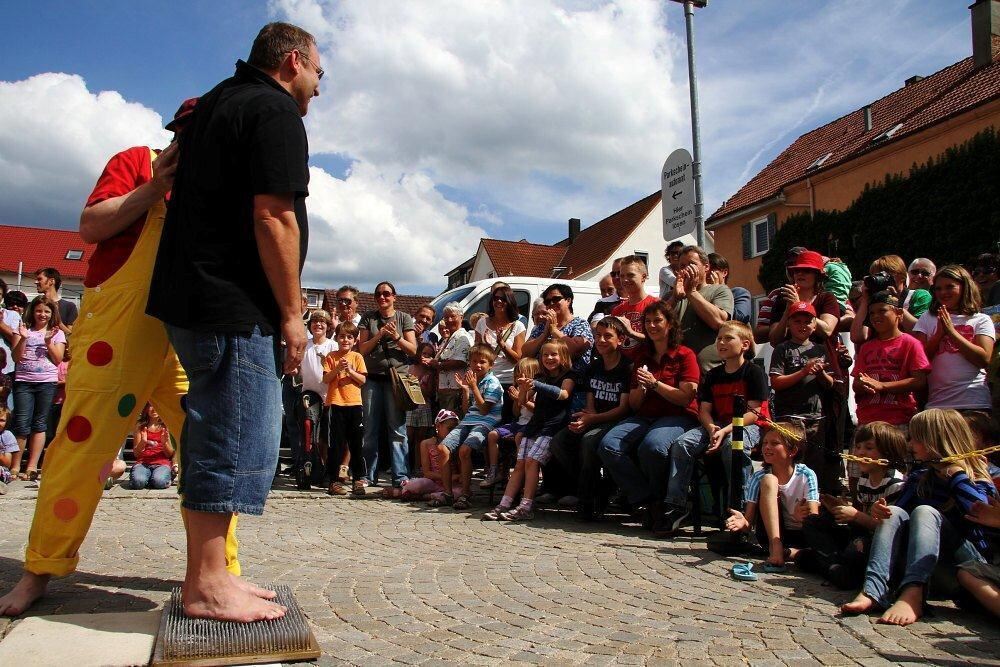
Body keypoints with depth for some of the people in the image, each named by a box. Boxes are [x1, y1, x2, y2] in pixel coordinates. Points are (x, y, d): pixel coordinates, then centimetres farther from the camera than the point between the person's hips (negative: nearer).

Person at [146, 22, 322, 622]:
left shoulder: (215, 103, 22)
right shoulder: (276, 112, -7)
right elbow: (272, 217, -17)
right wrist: (292, 313, -13)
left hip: (190, 299, 10)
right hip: (235, 307, -10)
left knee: (218, 438, 12)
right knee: (238, 440, -5)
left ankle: (208, 576, 20)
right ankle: (208, 586, 2)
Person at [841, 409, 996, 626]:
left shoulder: (979, 477, -3)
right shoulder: (920, 474, 14)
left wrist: (957, 474, -18)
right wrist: (881, 510, -14)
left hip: (967, 557, -5)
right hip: (924, 559, 5)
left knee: (924, 511, -28)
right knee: (895, 513, -20)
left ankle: (912, 596, -52)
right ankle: (872, 591, -43)